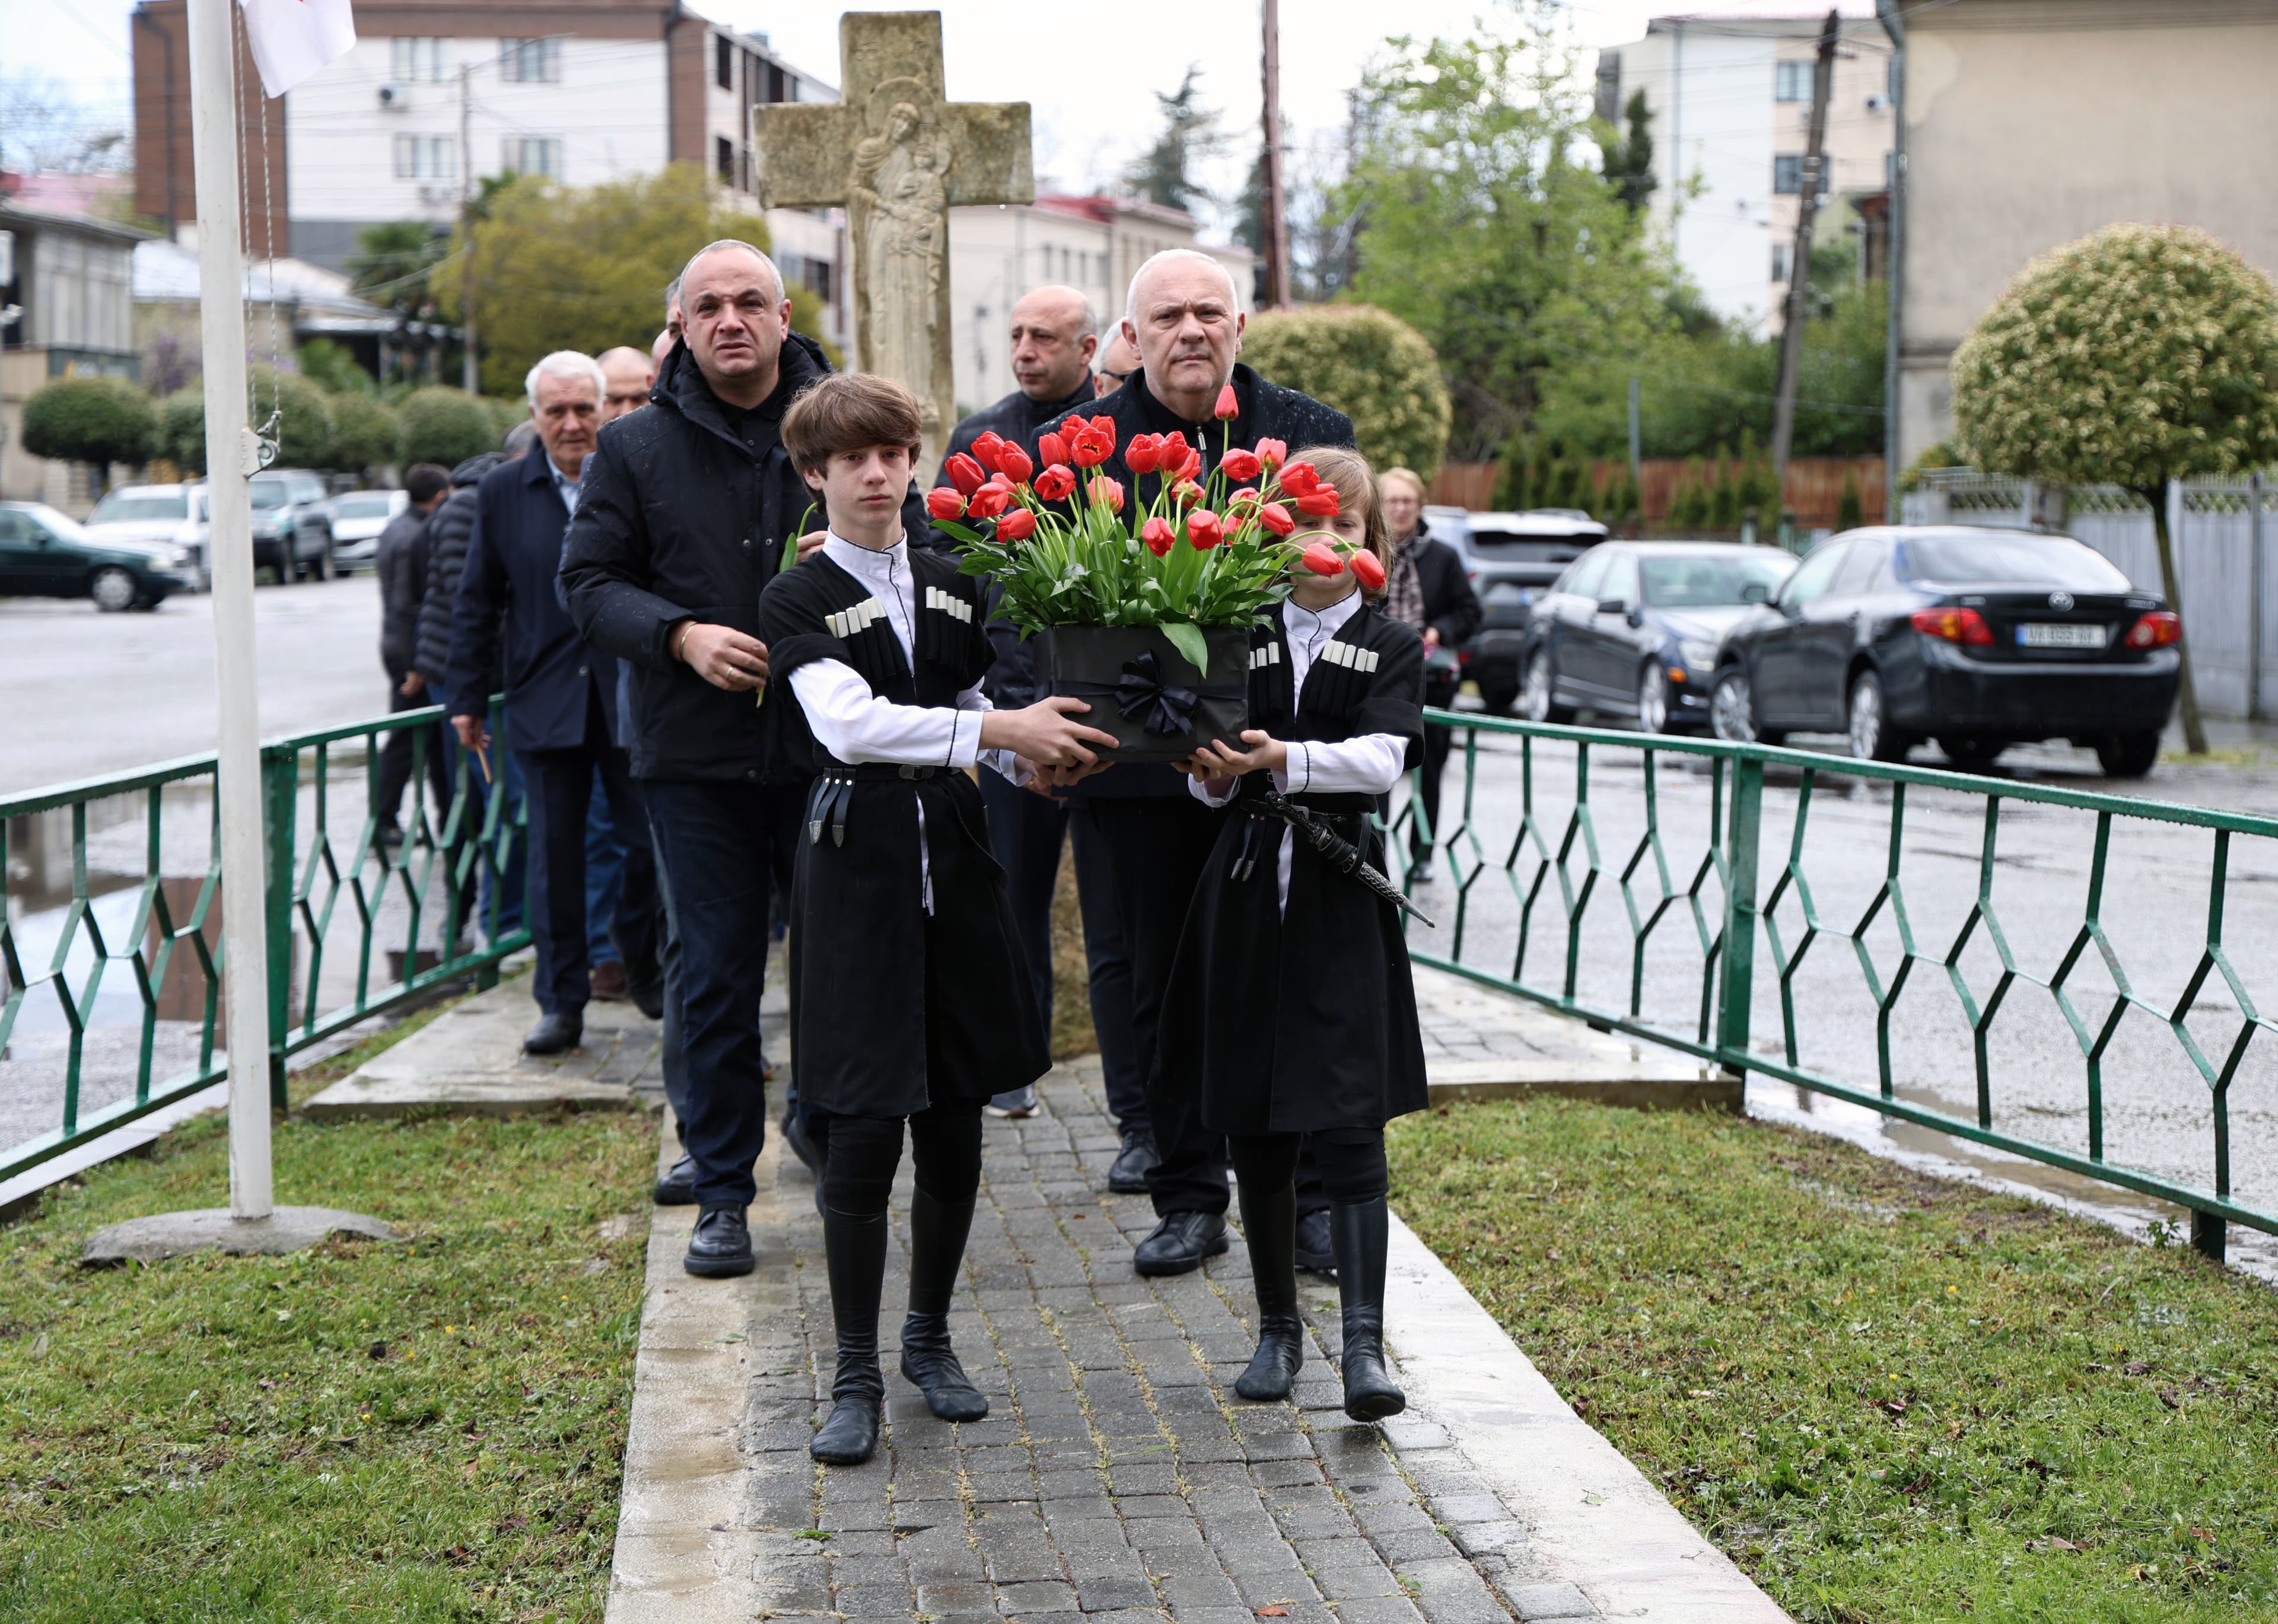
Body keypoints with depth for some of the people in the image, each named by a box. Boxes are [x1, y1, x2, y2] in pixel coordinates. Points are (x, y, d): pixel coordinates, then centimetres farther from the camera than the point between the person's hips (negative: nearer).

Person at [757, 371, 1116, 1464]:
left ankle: (930, 1337, 27)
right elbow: (846, 722, -20)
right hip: (857, 873, -4)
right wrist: (1000, 730, -27)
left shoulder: (951, 588, 12)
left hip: (953, 869, 5)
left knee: (955, 1129, 9)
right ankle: (856, 1378, 7)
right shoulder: (798, 601, -4)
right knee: (862, 1136, -5)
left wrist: (1027, 755, -3)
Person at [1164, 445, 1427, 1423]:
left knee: (1348, 1127, -10)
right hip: (1247, 893, 3)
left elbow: (1383, 758, -13)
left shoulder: (1391, 647, 4)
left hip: (1340, 903, -3)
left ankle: (1365, 1345, -13)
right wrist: (1213, 774, -18)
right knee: (1255, 1131, 9)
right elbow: (1209, 774, 5)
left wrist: (1282, 759, -28)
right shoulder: (1241, 637, 9)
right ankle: (1277, 1327, 22)